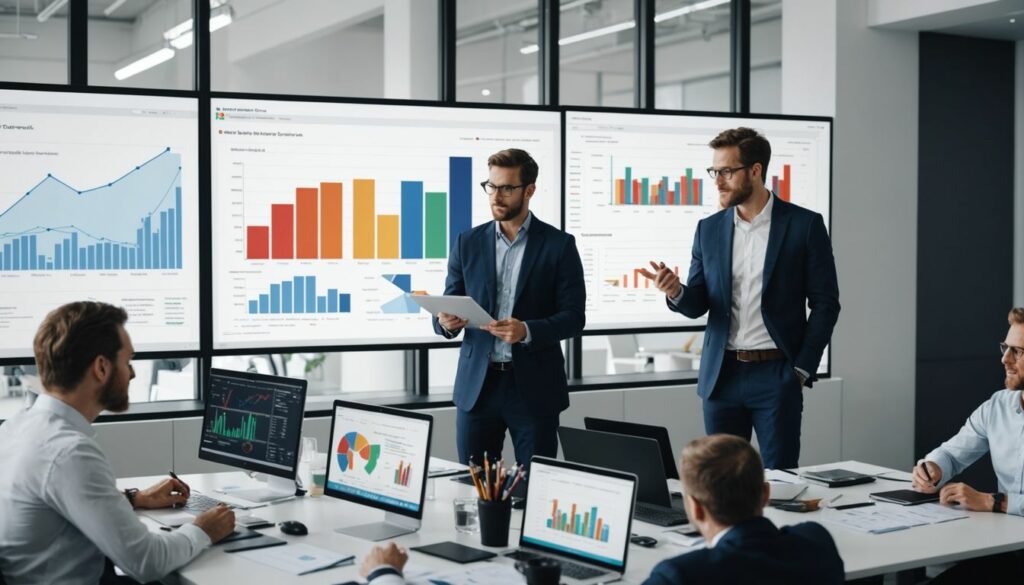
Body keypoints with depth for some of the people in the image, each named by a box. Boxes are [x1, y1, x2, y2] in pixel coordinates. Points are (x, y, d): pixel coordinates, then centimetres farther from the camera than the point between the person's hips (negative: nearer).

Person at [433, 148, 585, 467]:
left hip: (534, 387, -2)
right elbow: (450, 304, 9)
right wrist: (445, 322, -15)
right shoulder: (468, 242, 8)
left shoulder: (559, 244, -1)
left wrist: (527, 331, -22)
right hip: (477, 384, 3)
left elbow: (574, 317, -4)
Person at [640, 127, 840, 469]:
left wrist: (803, 369, -6)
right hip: (721, 375, 4)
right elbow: (697, 305, 8)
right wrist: (676, 292, -14)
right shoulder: (709, 229, 8)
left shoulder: (804, 225, -3)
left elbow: (825, 303, -1)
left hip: (776, 376, -4)